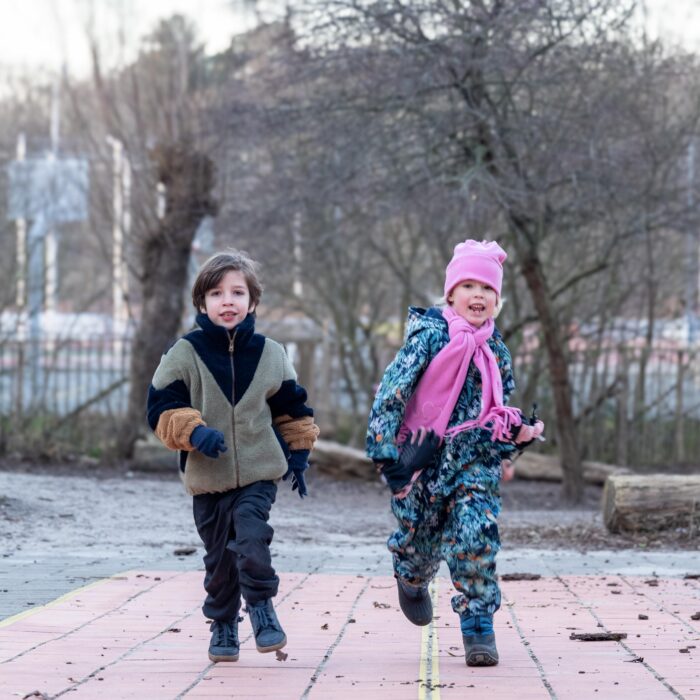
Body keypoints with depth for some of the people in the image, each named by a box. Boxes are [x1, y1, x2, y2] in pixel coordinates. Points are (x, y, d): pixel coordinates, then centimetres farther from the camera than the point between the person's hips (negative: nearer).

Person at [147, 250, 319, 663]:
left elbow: (292, 410, 16)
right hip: (208, 475, 0)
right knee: (220, 553, 6)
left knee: (251, 535, -21)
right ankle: (224, 623, 22)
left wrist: (299, 456, 15)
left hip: (259, 472, 0)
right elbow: (163, 409, -5)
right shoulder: (185, 354, -2)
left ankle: (261, 603, -4)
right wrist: (194, 432, -21)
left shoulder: (270, 354, 4)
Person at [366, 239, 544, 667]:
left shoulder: (497, 351, 7)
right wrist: (384, 450, -16)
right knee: (420, 539, 10)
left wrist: (507, 452, 12)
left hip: (475, 460, 2)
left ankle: (479, 626, -5)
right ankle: (412, 581, 47)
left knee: (477, 537, -14)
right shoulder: (429, 337, -8)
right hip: (423, 456, -2)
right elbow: (393, 391, -11)